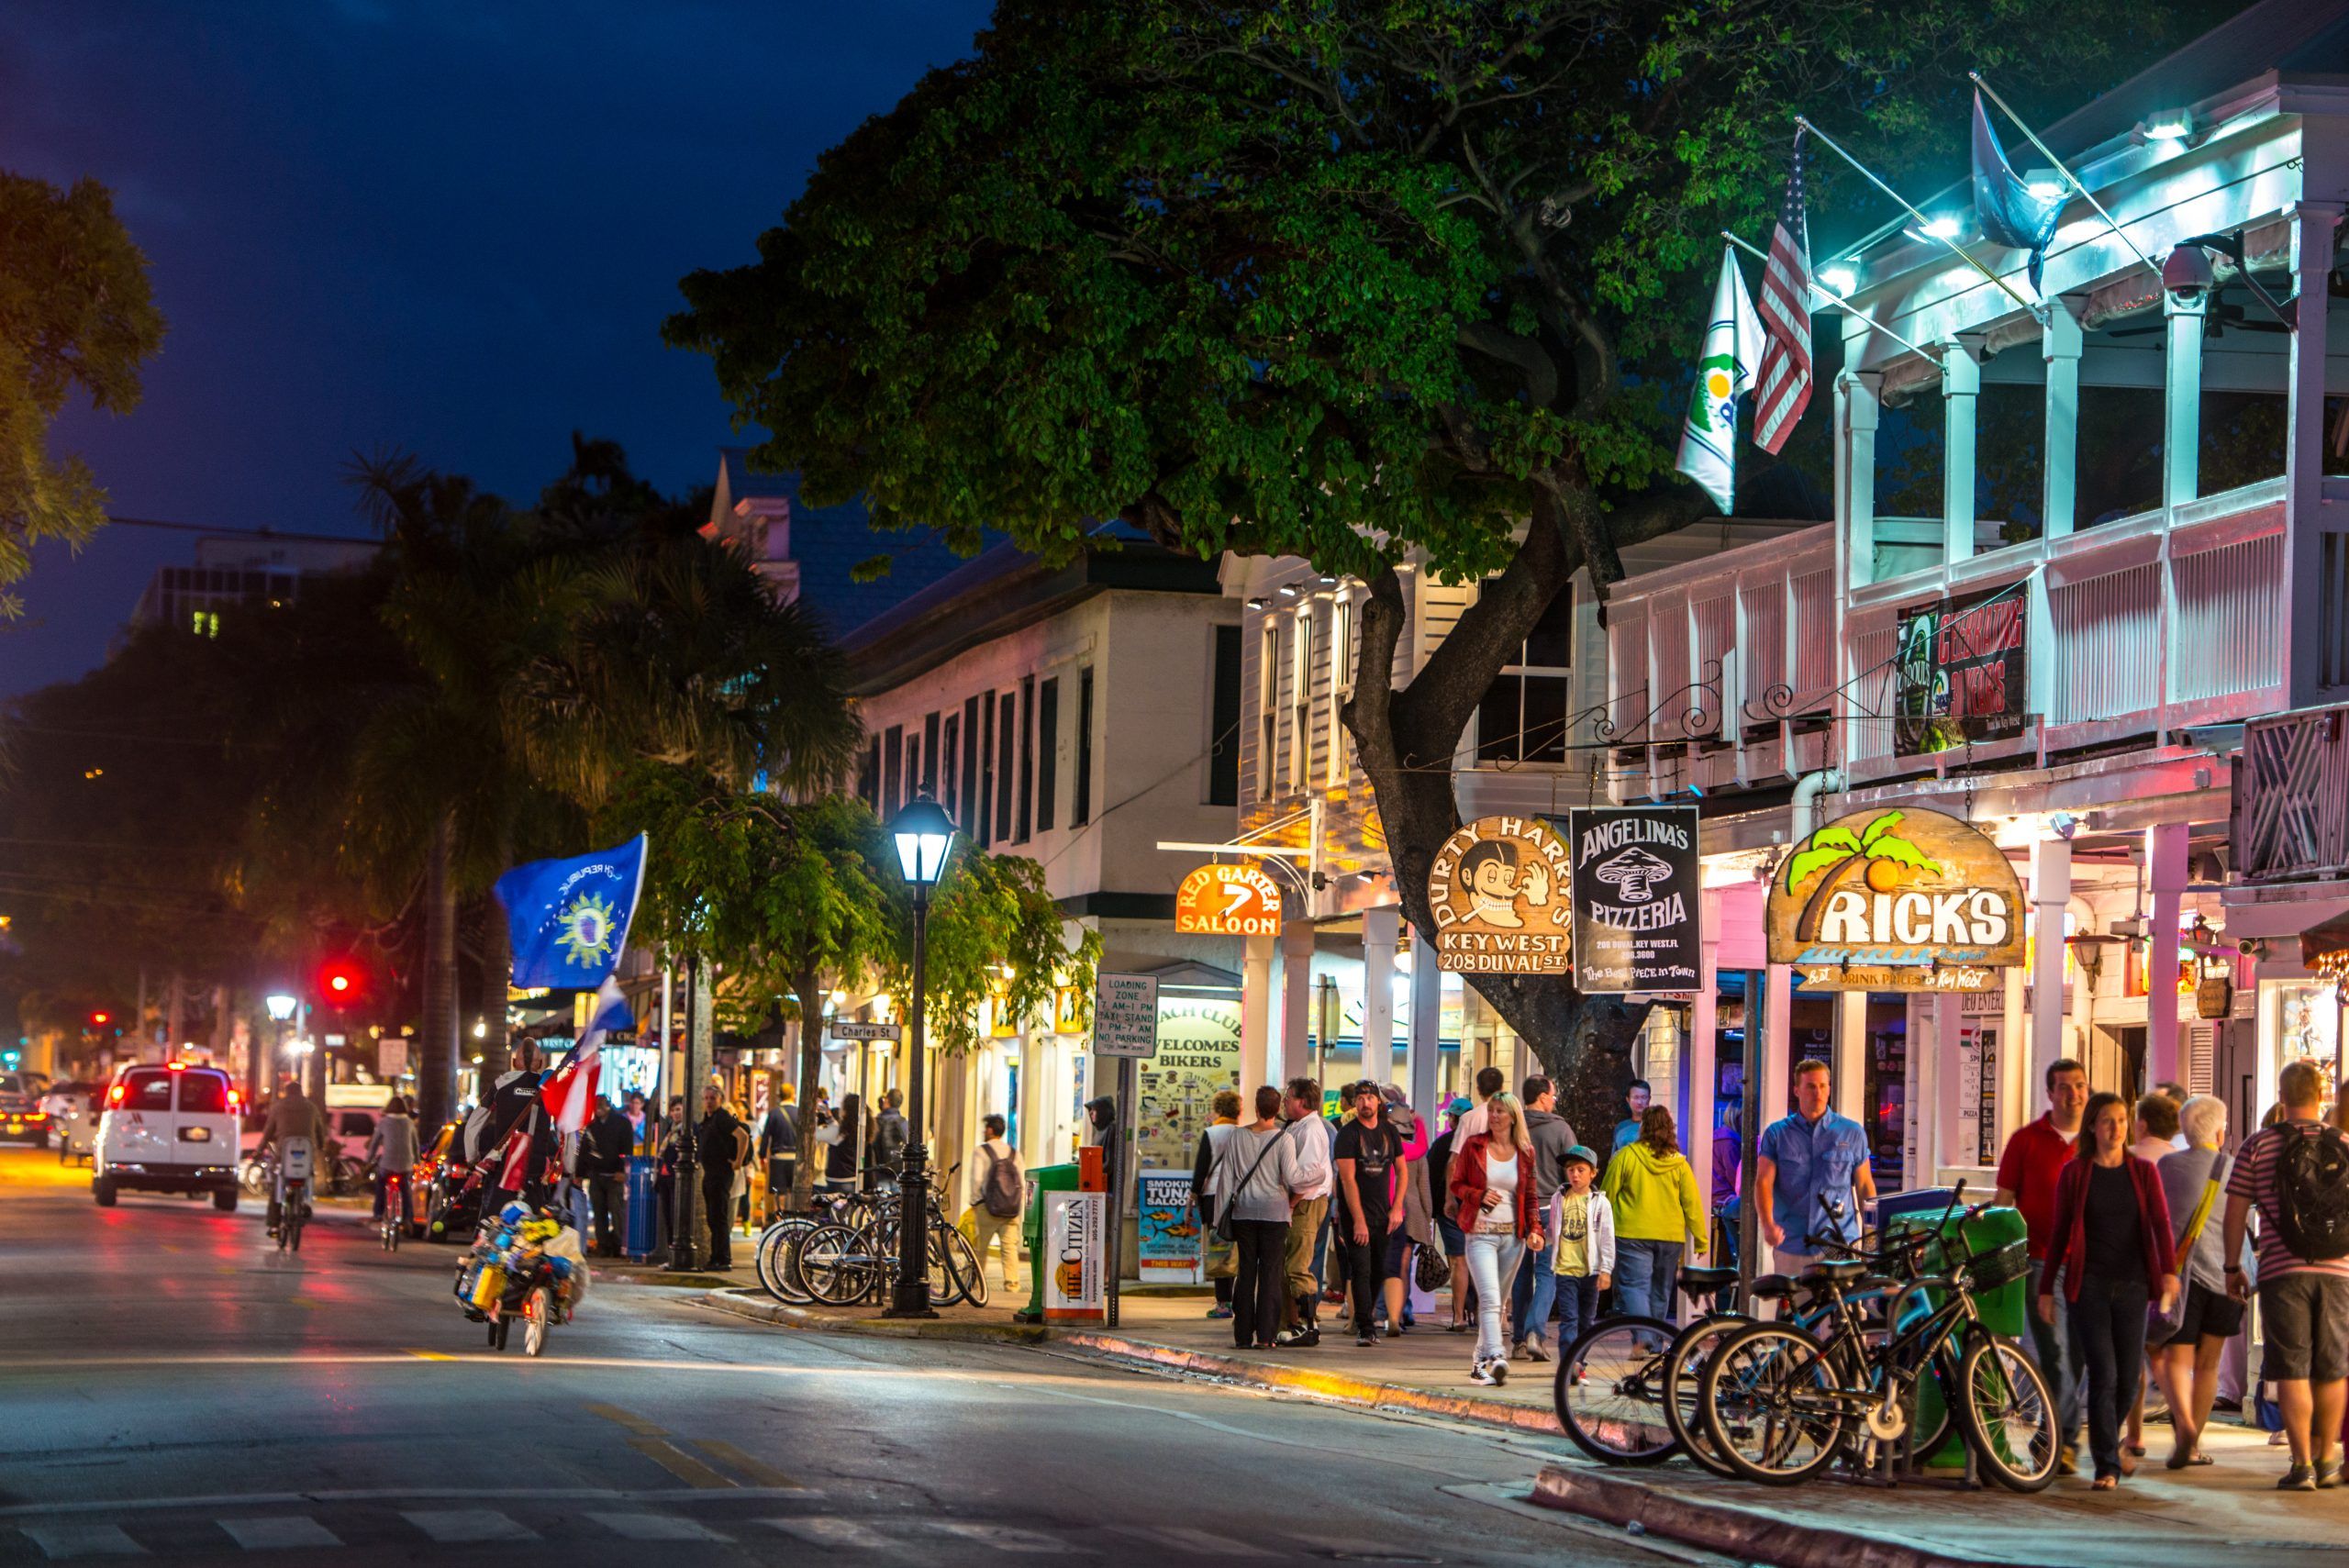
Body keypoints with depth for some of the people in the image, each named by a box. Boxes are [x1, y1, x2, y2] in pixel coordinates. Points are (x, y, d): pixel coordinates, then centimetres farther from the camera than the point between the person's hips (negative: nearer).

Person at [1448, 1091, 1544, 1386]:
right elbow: (1456, 1184, 6)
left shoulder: (1525, 1152, 8)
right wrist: (1480, 1195, -12)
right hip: (1481, 1233, -3)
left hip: (1513, 1235, 3)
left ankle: (1481, 1363, 19)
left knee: (1499, 1302, 9)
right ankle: (1495, 1357, -30)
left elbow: (1530, 1196, 12)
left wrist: (1535, 1229, -1)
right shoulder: (1474, 1146, 3)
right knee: (1490, 1297, -18)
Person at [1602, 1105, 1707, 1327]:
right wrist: (1700, 1240, 9)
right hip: (1671, 1237, 4)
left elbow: (1608, 1196, -1)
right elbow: (1692, 1204, 2)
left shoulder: (1626, 1156, -6)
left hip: (1633, 1234, -4)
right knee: (1660, 1292, 16)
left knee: (1634, 1286, -8)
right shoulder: (1679, 1163, 2)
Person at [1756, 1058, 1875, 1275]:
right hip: (1790, 1248, 1)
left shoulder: (1853, 1133, 9)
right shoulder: (1777, 1133, 8)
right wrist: (1768, 1224, -19)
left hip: (1839, 1247, -1)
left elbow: (1865, 1186, 13)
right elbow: (1763, 1182, -1)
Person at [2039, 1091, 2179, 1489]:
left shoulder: (2143, 1172, 7)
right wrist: (2046, 1288, 5)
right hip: (2089, 1286, -2)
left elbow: (2160, 1222, -5)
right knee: (2103, 1375, -9)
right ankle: (2107, 1465, -3)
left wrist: (2169, 1271, -21)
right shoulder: (2074, 1173, 3)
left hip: (2132, 1285, 2)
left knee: (2128, 1378, 6)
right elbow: (2059, 1233, 6)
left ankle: (2107, 1443, 32)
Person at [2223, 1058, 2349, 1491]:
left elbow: (2235, 1211, 0)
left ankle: (2303, 1465, -2)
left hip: (2282, 1271, -2)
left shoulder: (2259, 1146, -1)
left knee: (2292, 1370, 1)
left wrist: (2232, 1267, 9)